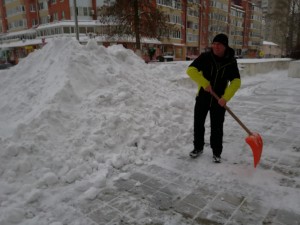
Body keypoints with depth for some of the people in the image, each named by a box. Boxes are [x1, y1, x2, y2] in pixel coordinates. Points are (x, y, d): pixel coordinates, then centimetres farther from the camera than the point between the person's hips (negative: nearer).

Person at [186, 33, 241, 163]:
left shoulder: (231, 61, -6)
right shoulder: (205, 57, -10)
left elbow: (236, 82, -11)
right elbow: (191, 70, -18)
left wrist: (225, 98, -25)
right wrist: (205, 84, -27)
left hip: (219, 100, 0)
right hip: (202, 97, 0)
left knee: (217, 127, 6)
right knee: (198, 124, 9)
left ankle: (216, 152, 23)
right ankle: (198, 148, 30)